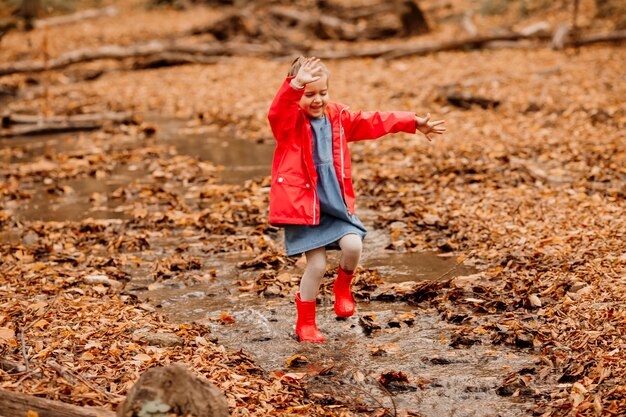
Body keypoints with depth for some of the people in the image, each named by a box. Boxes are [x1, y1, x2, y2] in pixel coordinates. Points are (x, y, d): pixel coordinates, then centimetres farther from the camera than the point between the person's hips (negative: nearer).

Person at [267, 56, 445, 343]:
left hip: (335, 202, 5)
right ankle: (305, 323, 15)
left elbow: (374, 122, 16)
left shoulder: (338, 117, 8)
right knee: (316, 265, -6)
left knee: (353, 245, -15)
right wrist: (296, 83, -52)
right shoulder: (289, 122, -9)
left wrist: (414, 123, 18)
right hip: (302, 204, -5)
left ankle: (343, 287, 18)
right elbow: (279, 109, -32)